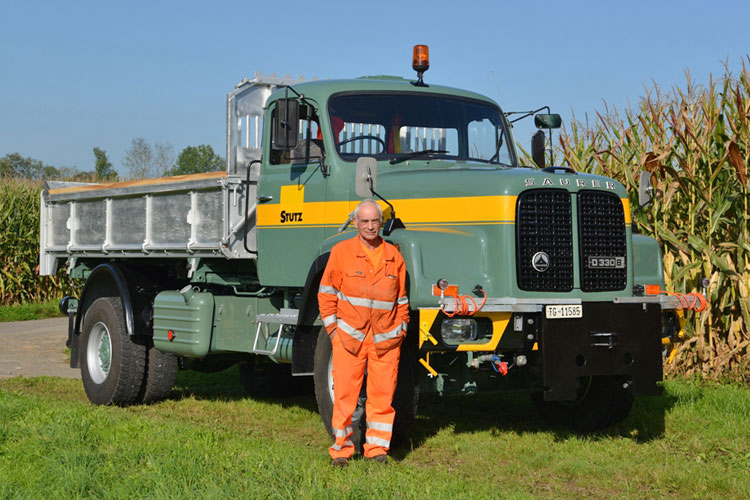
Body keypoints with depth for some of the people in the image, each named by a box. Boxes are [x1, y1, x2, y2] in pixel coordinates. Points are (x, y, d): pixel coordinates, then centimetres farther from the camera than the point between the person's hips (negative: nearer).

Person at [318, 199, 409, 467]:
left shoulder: (393, 256, 10)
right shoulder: (341, 251, 1)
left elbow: (401, 298, 17)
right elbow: (326, 292, 3)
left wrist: (401, 329, 11)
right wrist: (332, 327, -1)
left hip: (385, 338, 2)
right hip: (349, 336, -2)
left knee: (383, 393, 3)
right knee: (345, 393, -2)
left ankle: (378, 447, 14)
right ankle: (341, 448, 9)